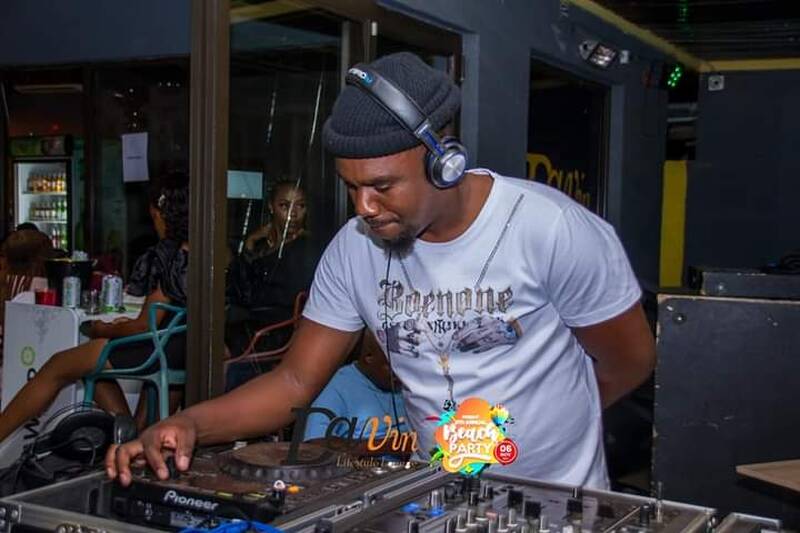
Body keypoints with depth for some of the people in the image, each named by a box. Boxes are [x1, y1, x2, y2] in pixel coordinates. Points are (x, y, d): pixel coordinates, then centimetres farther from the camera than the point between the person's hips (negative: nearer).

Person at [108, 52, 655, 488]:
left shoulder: (552, 229, -22)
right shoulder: (354, 250, -10)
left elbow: (631, 360, -9)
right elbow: (296, 381, -7)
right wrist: (192, 423, -24)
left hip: (559, 499, -2)